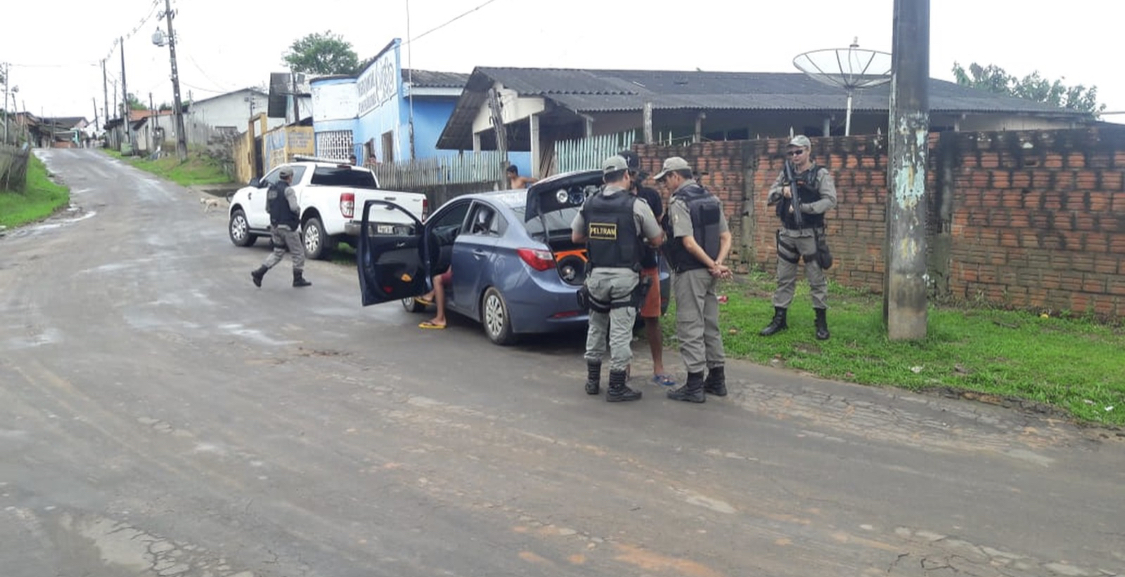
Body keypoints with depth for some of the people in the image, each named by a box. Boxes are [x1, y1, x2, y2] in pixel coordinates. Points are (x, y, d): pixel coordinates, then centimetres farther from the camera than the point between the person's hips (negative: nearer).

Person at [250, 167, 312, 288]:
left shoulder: (271, 189, 10)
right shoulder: (288, 190, -15)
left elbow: (267, 208, 16)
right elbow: (294, 207, -26)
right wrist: (299, 210, -5)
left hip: (275, 226, 8)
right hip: (287, 226, -8)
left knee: (277, 253, 16)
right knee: (298, 253, 6)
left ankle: (258, 273, 4)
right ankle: (298, 279, 11)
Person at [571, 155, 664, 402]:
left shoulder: (589, 204, 5)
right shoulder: (636, 205, -8)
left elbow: (576, 237, 12)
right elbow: (656, 240, -2)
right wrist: (661, 230, 19)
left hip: (597, 275, 5)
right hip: (624, 277, -4)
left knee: (596, 327, 17)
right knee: (621, 331, 0)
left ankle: (592, 381, 26)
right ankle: (616, 387, 4)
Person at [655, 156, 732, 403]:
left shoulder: (678, 201, -12)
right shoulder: (711, 198, 12)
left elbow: (689, 243, -21)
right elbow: (726, 237, 7)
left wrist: (713, 266, -14)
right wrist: (717, 264, -5)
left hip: (689, 273, -8)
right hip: (708, 274, 8)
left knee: (690, 328, -3)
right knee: (710, 326, 15)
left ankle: (695, 385, 0)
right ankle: (717, 380, 22)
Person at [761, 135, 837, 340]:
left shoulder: (820, 174, -4)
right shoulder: (786, 174, 10)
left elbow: (830, 200, -13)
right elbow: (770, 199, 9)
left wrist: (802, 207, -20)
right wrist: (781, 190, -12)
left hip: (810, 235, -4)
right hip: (787, 234, 5)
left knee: (817, 279, 0)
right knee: (784, 278, 9)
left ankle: (822, 322, 8)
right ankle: (779, 319, 16)